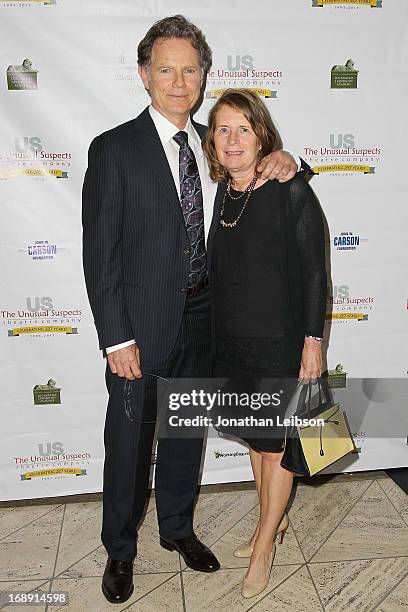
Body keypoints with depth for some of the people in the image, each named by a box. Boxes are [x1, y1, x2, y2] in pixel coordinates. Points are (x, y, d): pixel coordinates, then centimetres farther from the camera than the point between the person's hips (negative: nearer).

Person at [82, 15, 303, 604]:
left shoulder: (211, 144, 6)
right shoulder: (114, 148, -9)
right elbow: (100, 252, -12)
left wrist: (283, 162, -7)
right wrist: (117, 338, -16)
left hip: (200, 316, 5)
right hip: (142, 323, -5)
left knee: (187, 431, 19)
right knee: (129, 440, 10)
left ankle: (177, 527, 43)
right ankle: (120, 549, 35)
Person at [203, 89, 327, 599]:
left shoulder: (291, 191, -12)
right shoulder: (221, 194, 4)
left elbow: (315, 270, -10)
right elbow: (217, 271, 10)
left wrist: (313, 341, -12)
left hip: (281, 341, -5)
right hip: (231, 341, 6)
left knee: (276, 441, 9)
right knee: (254, 437, 18)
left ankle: (265, 542, 30)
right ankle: (274, 519, 41)